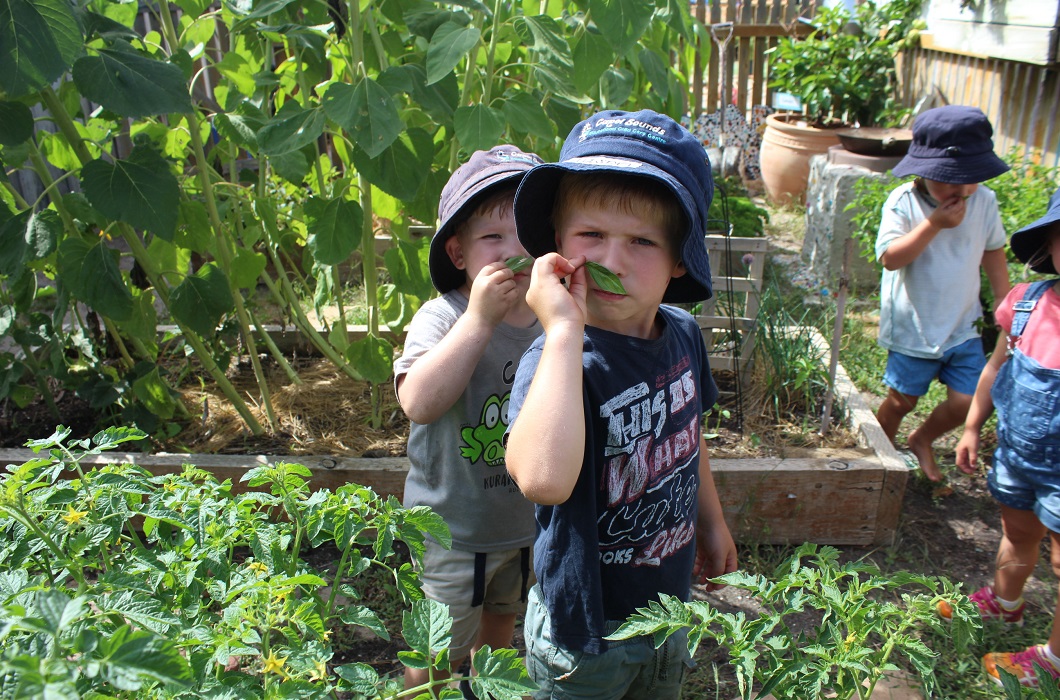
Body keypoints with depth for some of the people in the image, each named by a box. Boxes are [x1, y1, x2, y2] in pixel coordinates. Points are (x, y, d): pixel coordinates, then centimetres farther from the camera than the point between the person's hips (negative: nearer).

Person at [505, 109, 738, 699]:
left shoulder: (683, 335, -10)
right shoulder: (558, 360, -32)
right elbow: (544, 479, -53)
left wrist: (712, 522, 20)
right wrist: (565, 331, -48)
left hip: (670, 603, 6)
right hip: (586, 631, -6)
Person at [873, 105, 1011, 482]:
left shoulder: (984, 201, -2)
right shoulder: (903, 202, -15)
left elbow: (993, 254, 11)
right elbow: (890, 257, -26)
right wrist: (934, 223, -30)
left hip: (963, 326, 4)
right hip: (913, 328, -4)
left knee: (968, 400, 1)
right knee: (902, 399, 8)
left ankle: (922, 440, 31)